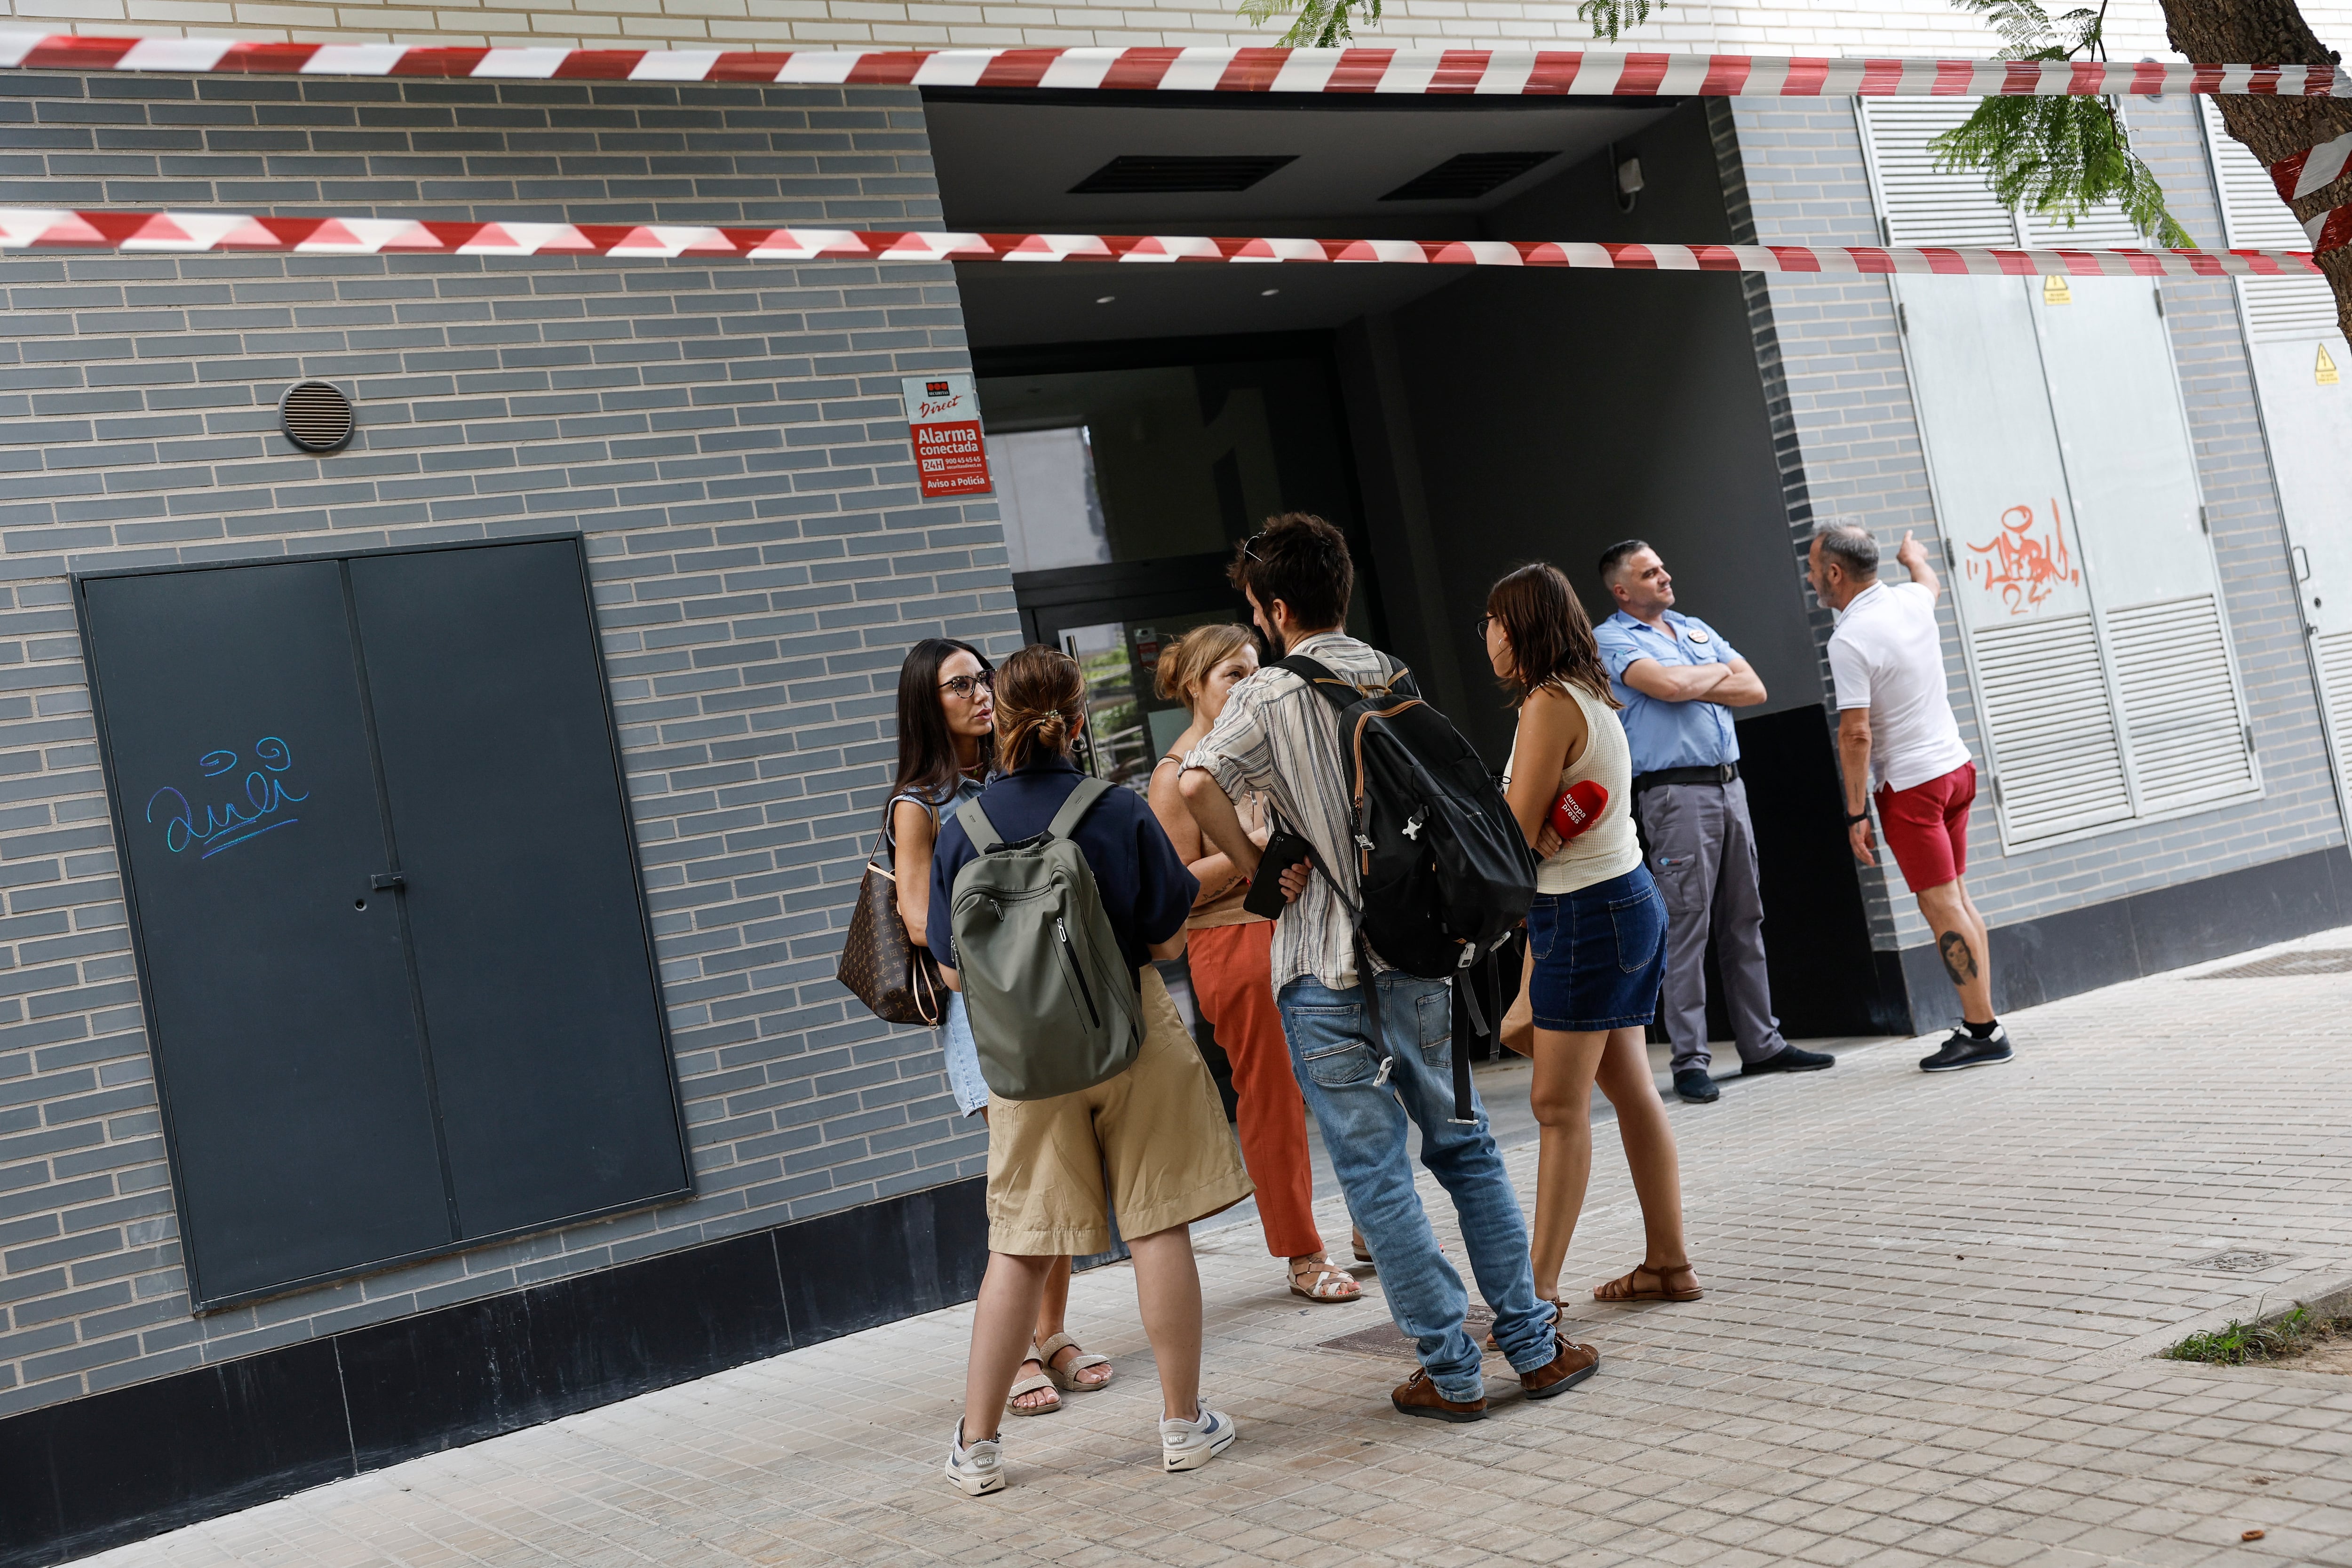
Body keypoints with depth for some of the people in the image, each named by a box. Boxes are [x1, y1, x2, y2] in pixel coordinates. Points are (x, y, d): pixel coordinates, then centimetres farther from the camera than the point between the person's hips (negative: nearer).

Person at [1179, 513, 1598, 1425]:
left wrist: (1252, 866, -11)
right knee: (1466, 1150, 16)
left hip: (1324, 971, -4)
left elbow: (1197, 785, -25)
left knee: (1377, 1175, 4)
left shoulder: (1269, 697, -8)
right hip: (1415, 949, 5)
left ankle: (1451, 1373, 8)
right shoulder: (1397, 681, 7)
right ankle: (1535, 1347, 17)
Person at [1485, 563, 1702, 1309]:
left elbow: (1517, 834, -16)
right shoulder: (1589, 695, 14)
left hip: (1586, 912, -10)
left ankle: (1540, 1289, -4)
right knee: (1631, 1089, 13)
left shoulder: (1549, 704, -16)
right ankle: (1667, 1262, 20)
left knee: (1559, 1103, -7)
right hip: (1626, 899, 10)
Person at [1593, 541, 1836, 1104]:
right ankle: (1690, 1062, -3)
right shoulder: (1611, 639, -2)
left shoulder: (1696, 629, 19)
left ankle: (1761, 1044, 16)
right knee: (1686, 928, -7)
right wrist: (1718, 672, 0)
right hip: (1675, 793, -7)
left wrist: (1691, 685, -4)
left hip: (1729, 784, 7)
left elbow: (1753, 689, 11)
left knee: (1744, 921, 9)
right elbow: (1667, 684, -19)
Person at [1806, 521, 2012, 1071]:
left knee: (1941, 905, -5)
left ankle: (1983, 1031, -4)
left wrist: (1856, 812, -13)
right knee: (1957, 899, 12)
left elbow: (1856, 734, -20)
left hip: (1912, 785, -8)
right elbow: (1930, 580, 32)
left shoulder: (1849, 640, -19)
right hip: (1957, 767, 8)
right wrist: (1913, 556, 54)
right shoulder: (1912, 600, 4)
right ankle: (1980, 1021, 14)